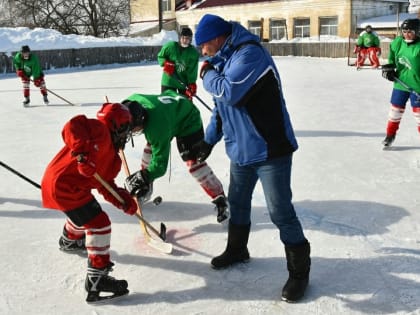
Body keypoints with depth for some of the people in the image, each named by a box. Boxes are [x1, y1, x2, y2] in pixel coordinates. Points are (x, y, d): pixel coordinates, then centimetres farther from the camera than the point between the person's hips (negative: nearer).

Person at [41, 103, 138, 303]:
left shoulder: (112, 157, 15)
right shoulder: (100, 130, -12)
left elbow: (105, 185, 12)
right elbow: (72, 126, -28)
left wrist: (124, 200, -2)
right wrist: (82, 152, -41)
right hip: (64, 186, -11)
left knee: (83, 214, 36)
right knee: (98, 224, -12)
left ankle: (69, 241, 66)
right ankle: (96, 281, -10)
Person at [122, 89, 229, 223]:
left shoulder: (157, 127, -42)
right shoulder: (132, 102, -24)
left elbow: (160, 163, -35)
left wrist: (143, 178, -35)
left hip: (189, 120, -8)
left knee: (192, 161, -17)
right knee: (150, 149, 12)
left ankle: (220, 198, -10)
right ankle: (145, 188, 30)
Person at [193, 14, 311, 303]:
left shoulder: (250, 52, -19)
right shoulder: (225, 60, 10)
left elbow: (229, 91, -31)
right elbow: (221, 105, 19)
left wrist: (207, 75, -11)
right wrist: (209, 140, 22)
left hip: (270, 149, -9)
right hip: (241, 149, 9)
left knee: (281, 212, -3)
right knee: (237, 202, 21)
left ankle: (299, 271, 12)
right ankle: (237, 250, 42)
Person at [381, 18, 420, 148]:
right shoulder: (397, 43, 0)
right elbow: (392, 57, 19)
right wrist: (389, 68, 4)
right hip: (401, 82, 5)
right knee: (396, 109, 13)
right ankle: (390, 134, 29)